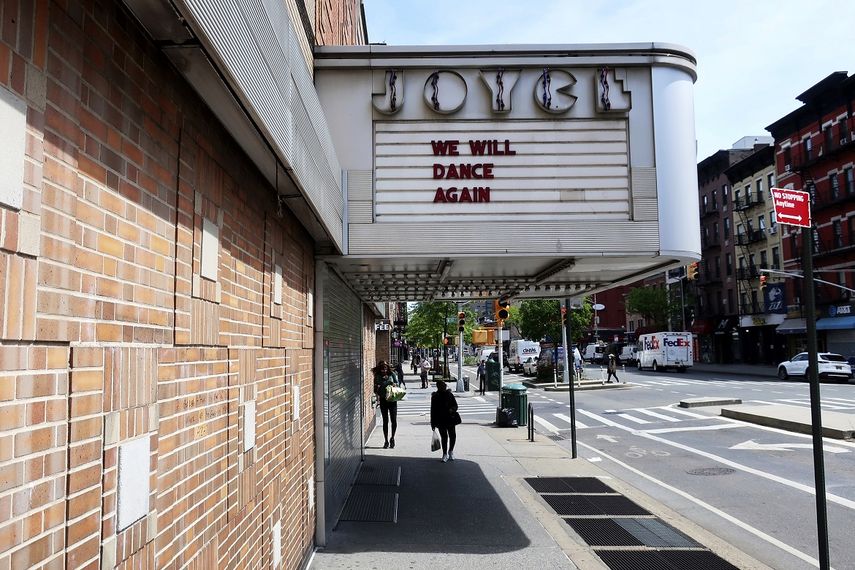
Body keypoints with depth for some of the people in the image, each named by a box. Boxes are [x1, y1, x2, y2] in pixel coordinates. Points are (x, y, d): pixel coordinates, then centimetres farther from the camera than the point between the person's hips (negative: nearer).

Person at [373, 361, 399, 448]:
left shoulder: (392, 374, 2)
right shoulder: (377, 377, 2)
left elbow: (397, 383, 11)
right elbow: (375, 390, 4)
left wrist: (395, 384, -11)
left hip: (392, 399, 0)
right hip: (383, 400, 0)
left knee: (394, 420, -4)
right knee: (385, 421, 5)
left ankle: (392, 438, 19)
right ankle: (386, 441, 15)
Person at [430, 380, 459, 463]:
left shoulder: (449, 395, 3)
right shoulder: (435, 397, 0)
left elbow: (455, 405, 7)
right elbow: (433, 410, 3)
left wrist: (452, 409, -18)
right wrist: (433, 423, 2)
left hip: (450, 419, 2)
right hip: (440, 420, -1)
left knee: (452, 436, 3)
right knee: (444, 436, -2)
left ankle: (451, 451, 28)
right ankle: (445, 454, 13)